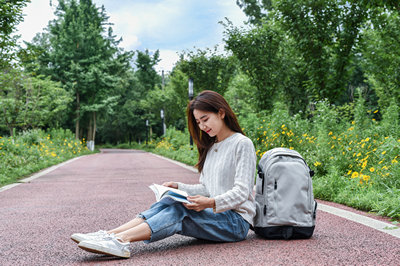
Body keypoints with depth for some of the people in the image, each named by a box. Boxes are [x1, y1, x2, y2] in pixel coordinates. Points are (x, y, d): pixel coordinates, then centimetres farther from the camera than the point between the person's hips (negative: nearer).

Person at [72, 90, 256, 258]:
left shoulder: (242, 144, -6)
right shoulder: (210, 147, 19)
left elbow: (241, 192, -14)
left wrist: (211, 203, -29)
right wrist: (178, 187, 3)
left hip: (236, 221, -6)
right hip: (213, 214, 7)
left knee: (180, 210, -30)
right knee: (163, 205, -18)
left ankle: (121, 240, -45)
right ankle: (109, 235, -34)